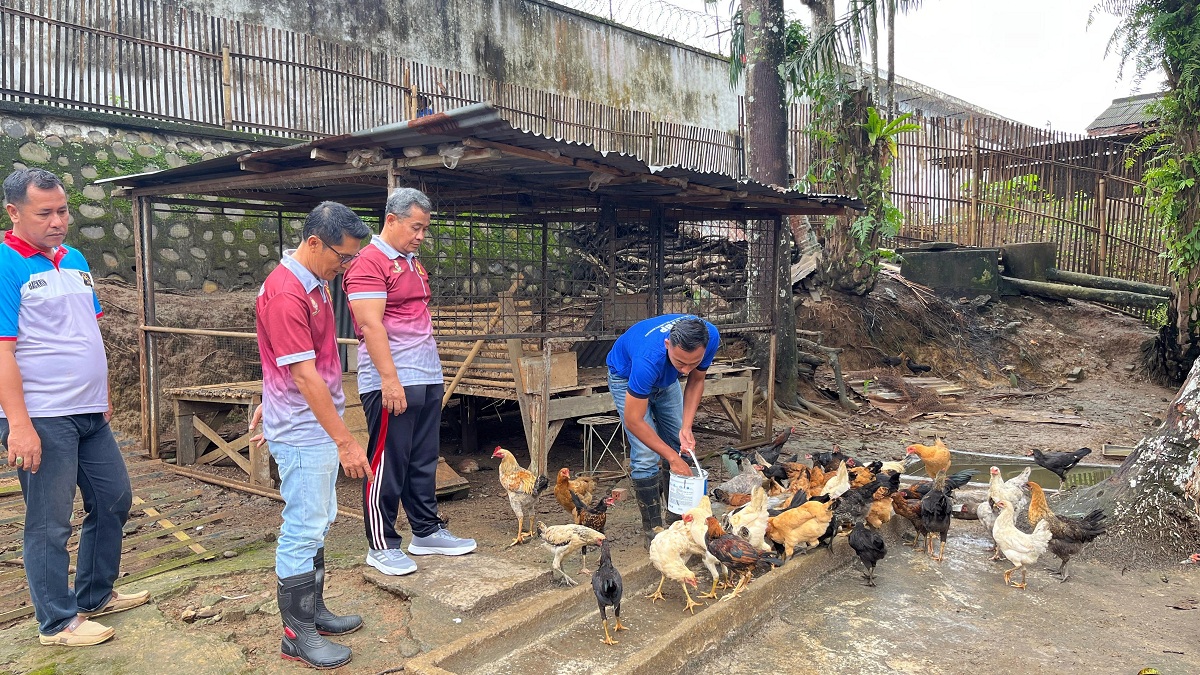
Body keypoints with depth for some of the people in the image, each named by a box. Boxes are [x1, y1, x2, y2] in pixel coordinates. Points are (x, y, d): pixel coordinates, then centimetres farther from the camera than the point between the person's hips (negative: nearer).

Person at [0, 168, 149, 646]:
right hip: (42, 419, -8)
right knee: (49, 523, 4)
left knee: (114, 500, 17)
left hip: (89, 413, 8)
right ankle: (57, 622, 20)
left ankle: (95, 595, 34)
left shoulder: (76, 261, 11)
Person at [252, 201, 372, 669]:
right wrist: (346, 441, -24)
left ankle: (313, 610, 30)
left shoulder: (316, 282, 8)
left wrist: (273, 400, 26)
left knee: (318, 523, 17)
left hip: (321, 425, 10)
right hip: (302, 432, -10)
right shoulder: (285, 293, -23)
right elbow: (304, 375, -25)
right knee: (304, 529, -1)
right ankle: (296, 635, 12)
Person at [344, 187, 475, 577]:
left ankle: (426, 532, 26)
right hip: (393, 382, -9)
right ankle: (381, 547, 11)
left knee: (424, 461, 15)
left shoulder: (413, 262, 18)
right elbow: (371, 325, -18)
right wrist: (390, 379, -22)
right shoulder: (369, 263, -10)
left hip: (428, 378, 9)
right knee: (388, 465, 0)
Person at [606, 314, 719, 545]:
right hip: (626, 376, -5)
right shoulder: (650, 359, -45)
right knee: (646, 457, -14)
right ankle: (653, 529, -1)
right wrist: (672, 458, -29)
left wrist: (686, 427, -22)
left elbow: (696, 381, -10)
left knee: (680, 446, 3)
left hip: (665, 378, 5)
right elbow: (633, 420, -34)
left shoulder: (710, 337, -31)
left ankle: (677, 519, 17)